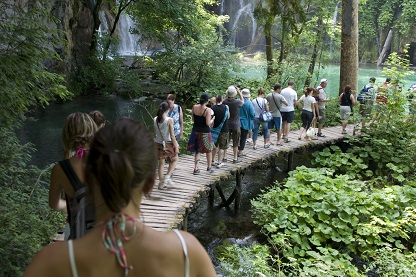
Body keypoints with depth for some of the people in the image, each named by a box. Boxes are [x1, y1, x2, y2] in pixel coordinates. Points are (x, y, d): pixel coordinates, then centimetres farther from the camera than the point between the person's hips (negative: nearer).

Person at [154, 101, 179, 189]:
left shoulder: (155, 119, -4)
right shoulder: (169, 120, -19)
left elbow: (155, 132, 8)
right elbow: (172, 136, -16)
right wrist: (176, 147, -8)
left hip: (158, 143, 5)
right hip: (168, 143, -4)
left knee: (161, 162, 16)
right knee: (175, 159, 20)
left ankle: (161, 183, 22)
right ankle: (167, 177, 8)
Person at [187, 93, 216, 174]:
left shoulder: (194, 107, -4)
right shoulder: (208, 110, -19)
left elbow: (193, 119, 4)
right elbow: (208, 123, -19)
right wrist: (213, 118, -2)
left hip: (196, 131, 4)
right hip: (205, 132, -4)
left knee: (197, 150, 16)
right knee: (209, 149, 17)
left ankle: (196, 168, 9)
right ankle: (209, 167, 30)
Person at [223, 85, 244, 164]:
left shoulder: (225, 101, -12)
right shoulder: (237, 102, -19)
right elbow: (242, 101, 5)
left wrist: (226, 95, 10)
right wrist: (239, 92, 9)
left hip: (226, 124, 3)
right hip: (235, 125, -3)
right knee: (235, 142, 8)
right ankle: (235, 158, 14)